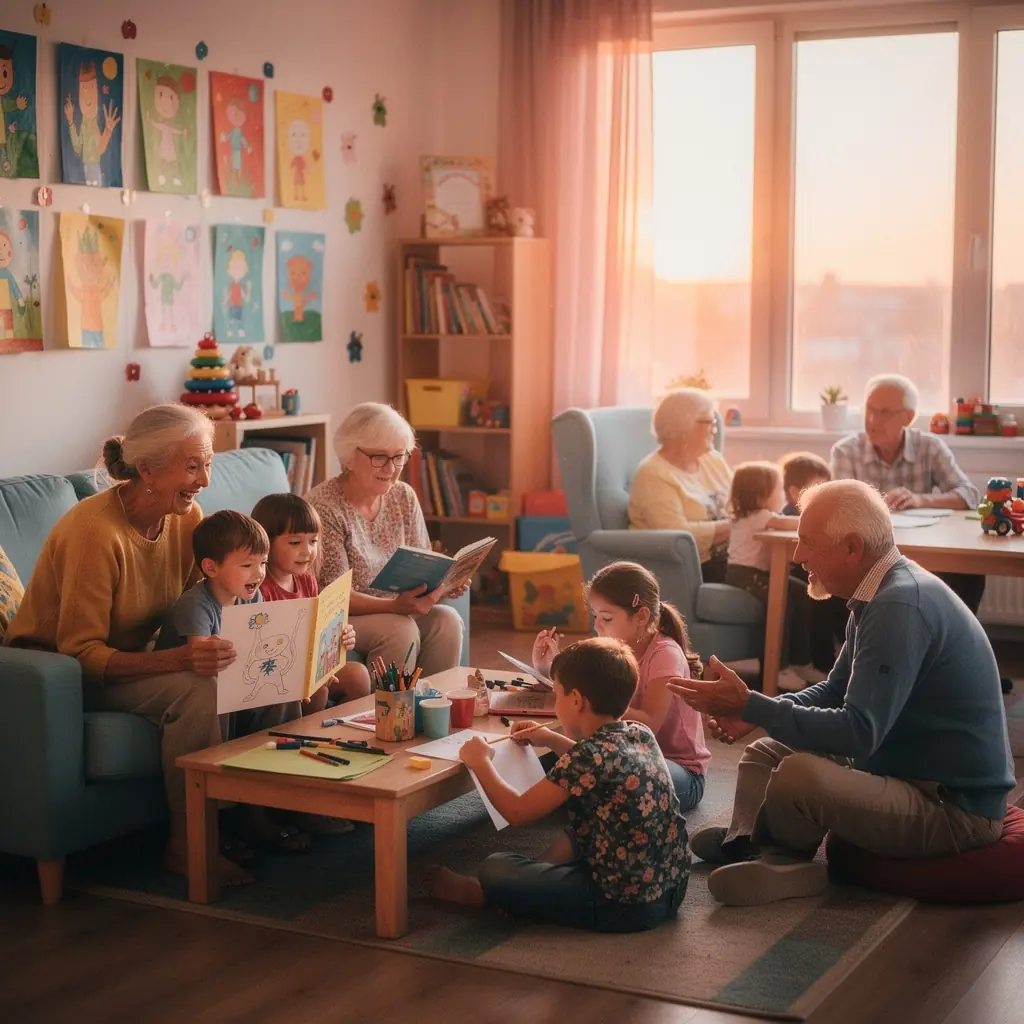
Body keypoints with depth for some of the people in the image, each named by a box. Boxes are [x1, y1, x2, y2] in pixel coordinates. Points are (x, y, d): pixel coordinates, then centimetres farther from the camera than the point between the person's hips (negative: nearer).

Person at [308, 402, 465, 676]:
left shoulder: (404, 497, 4)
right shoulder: (324, 506, -16)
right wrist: (394, 606, -33)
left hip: (394, 612, 6)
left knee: (447, 620, -20)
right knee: (400, 629, -30)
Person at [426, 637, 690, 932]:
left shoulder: (589, 755, -21)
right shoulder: (642, 735, 2)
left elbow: (517, 812, -18)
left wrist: (480, 762, -3)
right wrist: (551, 740, 24)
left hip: (625, 905, -8)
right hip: (672, 886, 8)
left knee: (495, 870, 2)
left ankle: (479, 893, 31)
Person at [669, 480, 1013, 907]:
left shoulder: (901, 607, -25)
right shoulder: (882, 595, 8)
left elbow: (858, 733, -30)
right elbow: (835, 692, 16)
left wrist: (749, 707, -25)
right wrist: (750, 708, 0)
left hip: (955, 807, -11)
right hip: (911, 775, 11)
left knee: (798, 774, -30)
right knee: (763, 754, 14)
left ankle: (777, 855, -1)